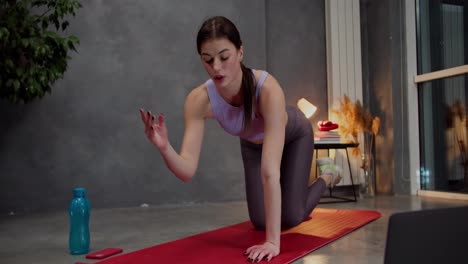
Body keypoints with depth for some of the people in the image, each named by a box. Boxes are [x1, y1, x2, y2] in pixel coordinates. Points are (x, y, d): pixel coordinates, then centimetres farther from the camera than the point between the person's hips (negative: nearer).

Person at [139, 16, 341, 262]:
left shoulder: (268, 89, -46)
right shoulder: (199, 100, -35)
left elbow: (270, 170, -49)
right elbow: (187, 171, -37)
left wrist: (273, 241, -51)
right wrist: (164, 147, -58)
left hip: (294, 135, -3)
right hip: (252, 143, 3)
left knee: (290, 218, -5)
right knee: (260, 221, 3)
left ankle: (325, 180, 27)